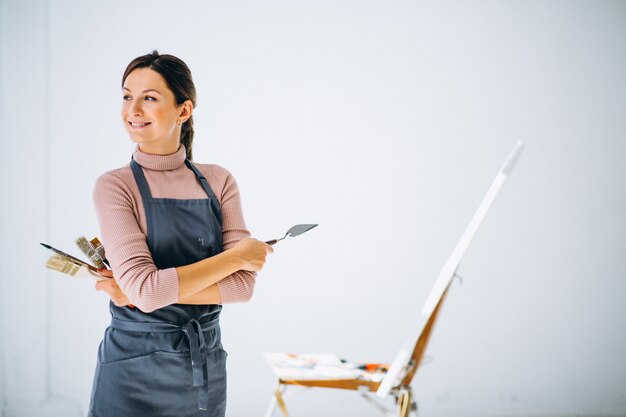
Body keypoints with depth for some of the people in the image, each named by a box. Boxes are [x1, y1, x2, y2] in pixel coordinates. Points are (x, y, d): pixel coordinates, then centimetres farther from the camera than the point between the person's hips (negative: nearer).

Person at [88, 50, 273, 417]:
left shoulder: (219, 181, 1)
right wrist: (235, 255, -13)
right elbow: (146, 289, -20)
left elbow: (243, 284, -9)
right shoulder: (115, 186, -8)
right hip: (135, 370, -3)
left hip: (206, 368, 3)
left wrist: (143, 291, -16)